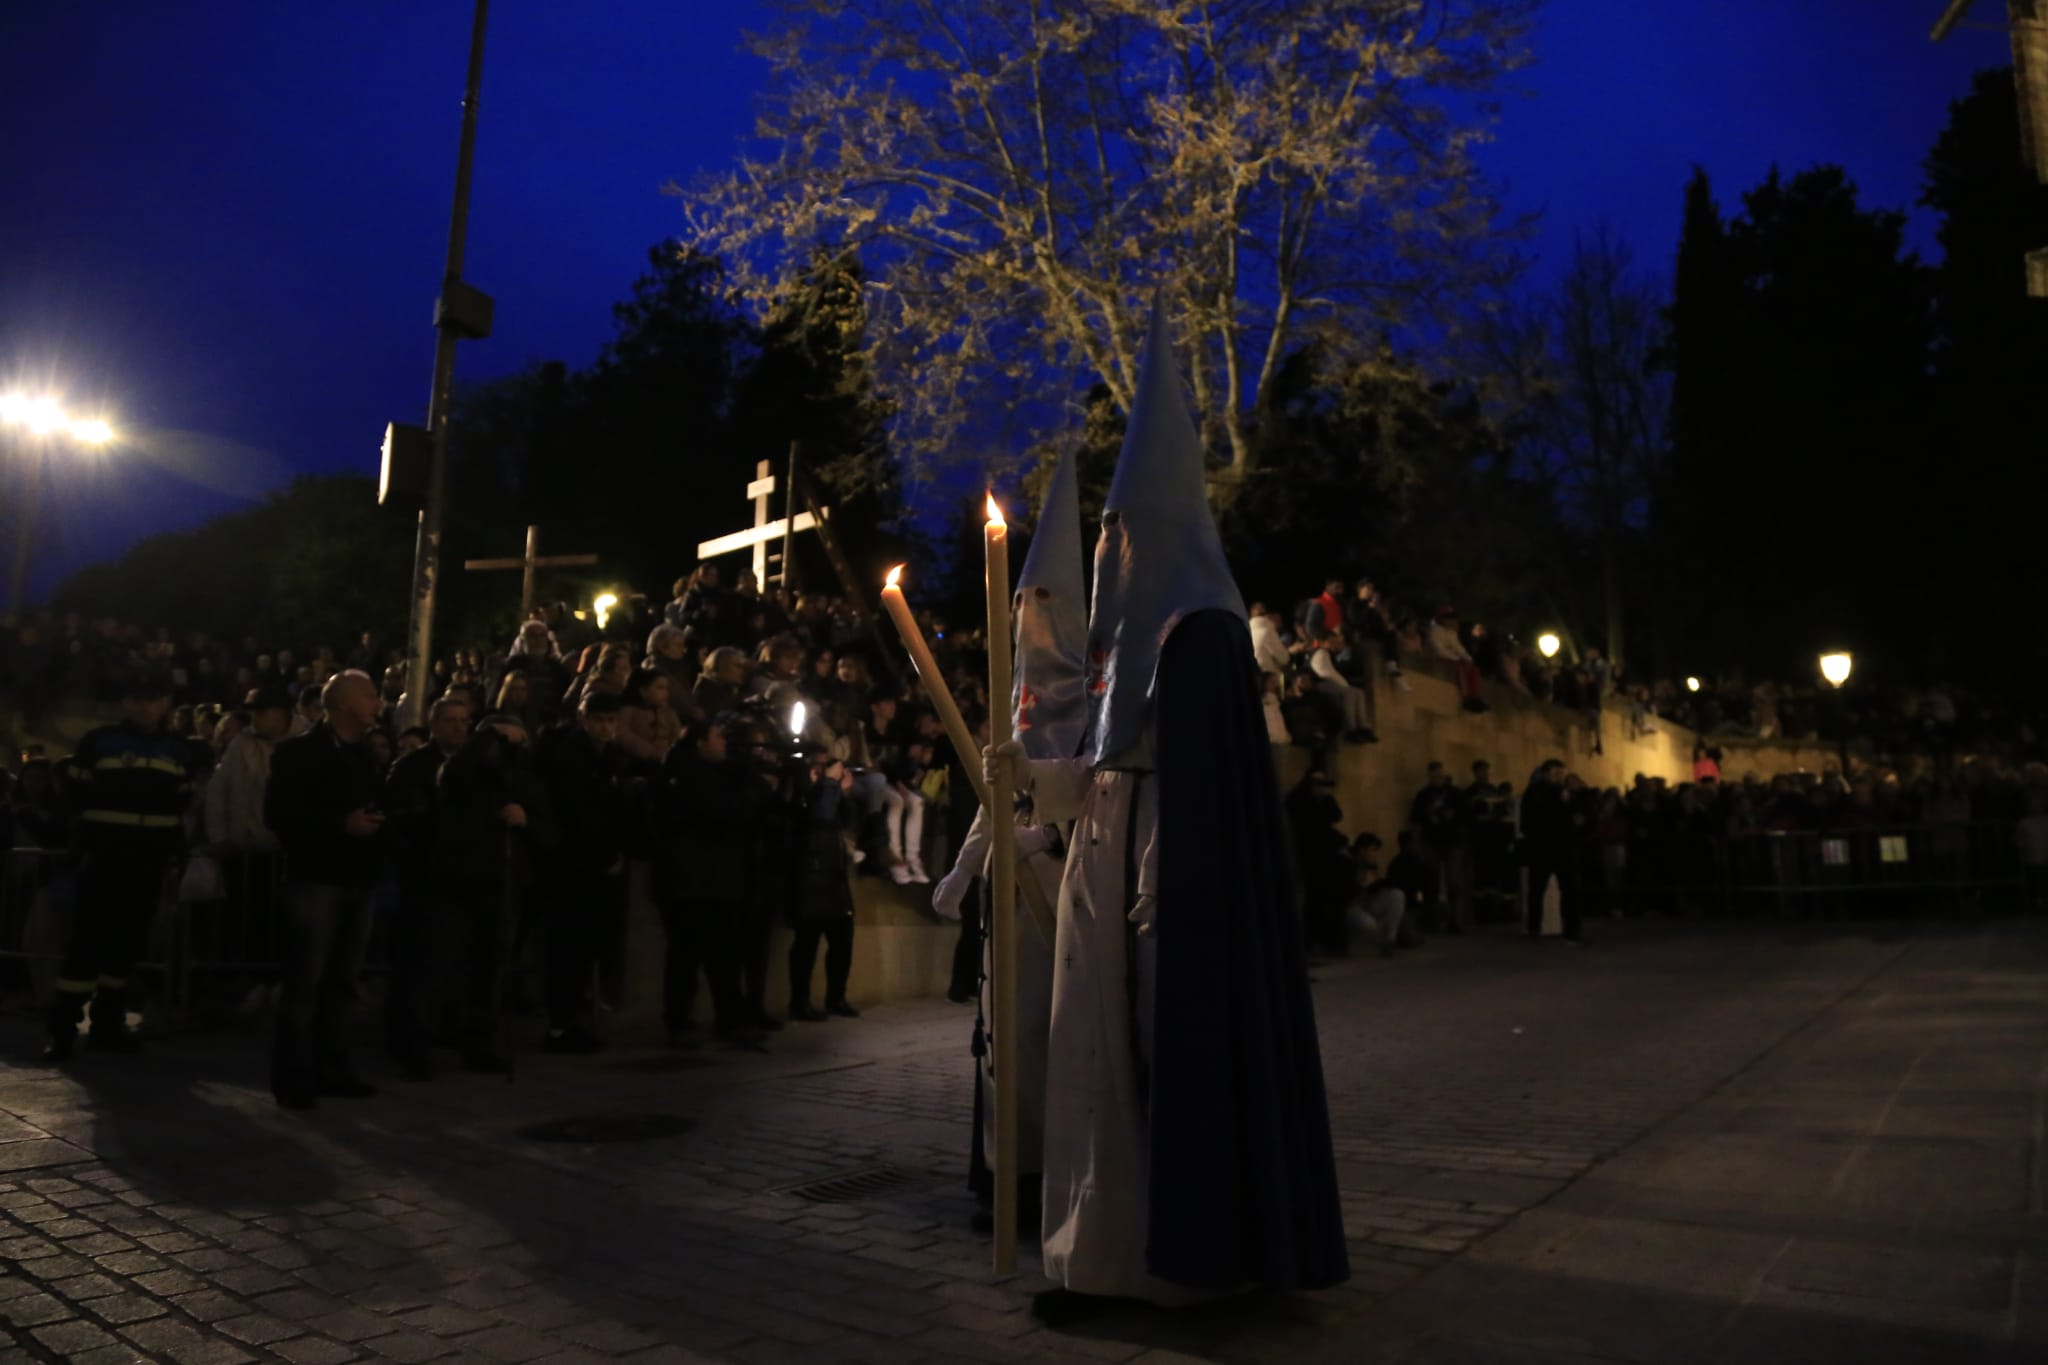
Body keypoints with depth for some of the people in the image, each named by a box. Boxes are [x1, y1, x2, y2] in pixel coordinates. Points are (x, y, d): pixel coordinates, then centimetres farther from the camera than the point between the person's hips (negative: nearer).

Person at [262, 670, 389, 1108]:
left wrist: (375, 823, 1)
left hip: (355, 882, 6)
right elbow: (278, 814, -13)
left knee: (342, 981, 9)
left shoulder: (365, 756, 15)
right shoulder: (300, 752, -4)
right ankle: (293, 1077, 3)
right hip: (315, 880, -6)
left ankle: (332, 1068, 17)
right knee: (305, 981, -4)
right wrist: (340, 825, -19)